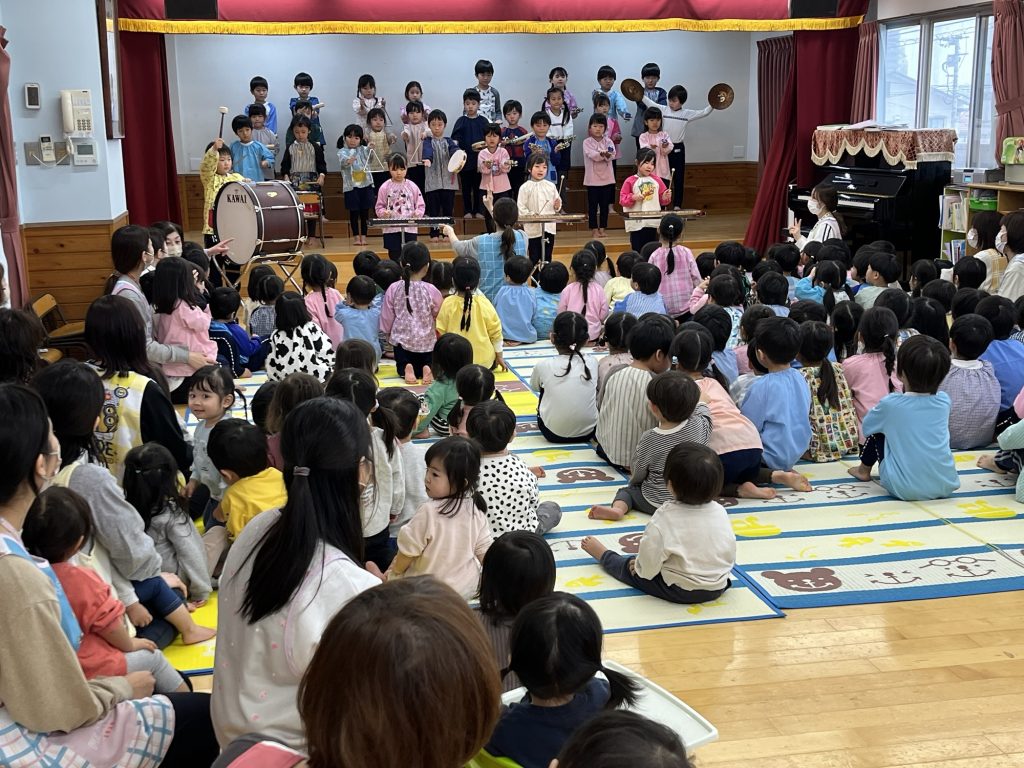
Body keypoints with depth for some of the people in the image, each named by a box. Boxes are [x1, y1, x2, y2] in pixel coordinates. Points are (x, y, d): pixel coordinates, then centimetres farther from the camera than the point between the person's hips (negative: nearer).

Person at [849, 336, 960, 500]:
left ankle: (864, 470, 35)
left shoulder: (890, 404, -11)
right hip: (946, 486, 4)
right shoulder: (944, 401, -1)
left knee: (877, 431, 15)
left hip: (904, 490, -4)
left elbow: (866, 427, 8)